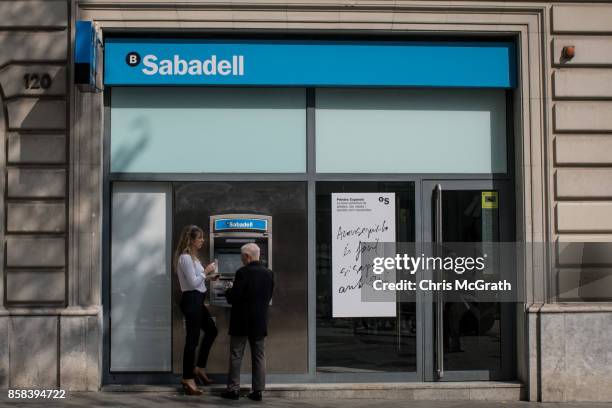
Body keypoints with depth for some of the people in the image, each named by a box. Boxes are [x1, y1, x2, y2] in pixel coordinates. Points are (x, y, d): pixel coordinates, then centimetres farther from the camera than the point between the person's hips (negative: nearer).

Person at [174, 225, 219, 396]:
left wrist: (209, 276, 11)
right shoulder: (185, 258, -15)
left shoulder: (192, 257, 16)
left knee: (211, 330, 19)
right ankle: (188, 378, 0)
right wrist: (206, 271, -9)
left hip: (197, 300, 11)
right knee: (192, 338, -6)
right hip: (191, 299, -11)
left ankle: (199, 368, 26)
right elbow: (193, 282, -19)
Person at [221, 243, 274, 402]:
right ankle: (258, 390, 9)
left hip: (241, 321, -5)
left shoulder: (242, 273, -16)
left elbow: (233, 298, -16)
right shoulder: (268, 273, 2)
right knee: (259, 356, 9)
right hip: (260, 322, 5)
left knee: (236, 355, 5)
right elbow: (268, 297, 9)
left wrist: (229, 291, 5)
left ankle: (233, 389, 7)